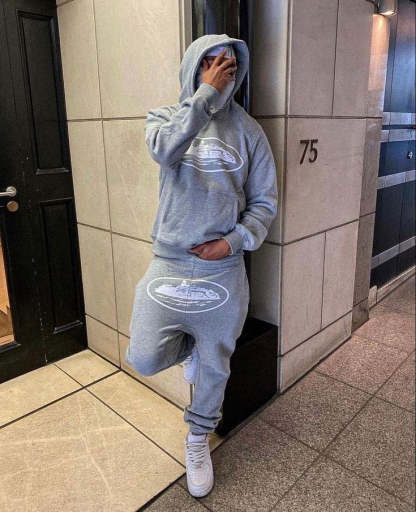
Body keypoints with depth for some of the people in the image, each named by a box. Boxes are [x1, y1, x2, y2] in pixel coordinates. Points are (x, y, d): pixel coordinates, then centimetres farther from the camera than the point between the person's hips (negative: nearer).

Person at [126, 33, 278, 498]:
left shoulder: (248, 130, 3)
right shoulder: (164, 116, 4)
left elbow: (265, 202, 4)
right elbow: (165, 149, -22)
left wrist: (235, 240, -12)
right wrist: (205, 93, -18)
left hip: (223, 271, 1)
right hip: (168, 265, 0)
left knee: (214, 365, 13)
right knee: (144, 359, -5)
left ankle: (198, 440, 41)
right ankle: (187, 345, 31)